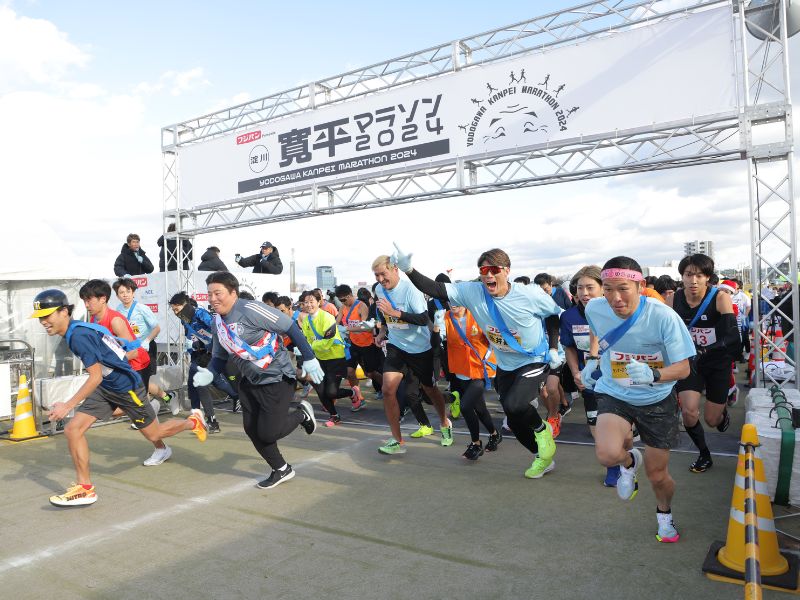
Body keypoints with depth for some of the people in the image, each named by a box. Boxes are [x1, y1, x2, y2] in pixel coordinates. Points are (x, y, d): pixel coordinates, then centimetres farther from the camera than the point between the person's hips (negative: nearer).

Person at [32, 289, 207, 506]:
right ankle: (85, 488, 7)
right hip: (105, 388, 9)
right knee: (73, 429, -3)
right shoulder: (74, 331, 2)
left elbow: (96, 377, -27)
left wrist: (67, 406, -27)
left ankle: (193, 422, 35)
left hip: (126, 387, -8)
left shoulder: (78, 335, -27)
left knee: (153, 434, 10)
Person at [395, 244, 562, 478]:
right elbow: (435, 289, -24)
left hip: (536, 361, -4)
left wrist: (553, 348, -9)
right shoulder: (472, 292, -17)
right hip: (505, 365, 5)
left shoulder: (530, 294, -22)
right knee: (514, 421, 11)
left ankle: (542, 429, 6)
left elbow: (553, 314, -2)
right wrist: (409, 270, -39)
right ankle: (544, 458, 38)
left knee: (513, 405, -28)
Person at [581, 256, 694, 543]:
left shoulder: (663, 317, -26)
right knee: (607, 454, -28)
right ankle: (629, 459, 12)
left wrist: (652, 375, -38)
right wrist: (592, 360, 0)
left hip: (657, 400, -1)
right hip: (613, 393, 1)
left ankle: (664, 511, 47)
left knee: (657, 474, 10)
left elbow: (683, 368, -20)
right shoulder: (594, 309, -16)